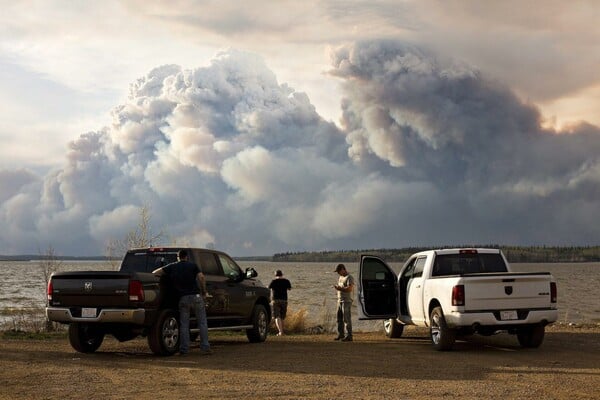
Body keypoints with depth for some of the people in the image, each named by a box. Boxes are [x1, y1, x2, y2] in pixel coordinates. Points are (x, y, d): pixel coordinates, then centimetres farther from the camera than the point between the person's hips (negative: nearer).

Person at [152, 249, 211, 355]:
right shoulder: (193, 266, 7)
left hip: (183, 298, 1)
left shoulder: (172, 267, 10)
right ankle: (205, 347, 1)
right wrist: (204, 292, 3)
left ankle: (184, 349, 3)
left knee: (184, 325, 7)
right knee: (202, 323, 5)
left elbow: (155, 273, 5)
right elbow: (201, 277, -7)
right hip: (196, 296, -1)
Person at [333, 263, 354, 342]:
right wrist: (337, 287, 9)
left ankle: (349, 336, -7)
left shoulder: (349, 278, -11)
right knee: (339, 318, 13)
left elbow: (350, 288, -23)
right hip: (340, 300, 9)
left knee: (347, 319, -9)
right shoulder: (340, 277, 17)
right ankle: (340, 334, 22)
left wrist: (340, 288, -22)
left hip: (346, 301, -9)